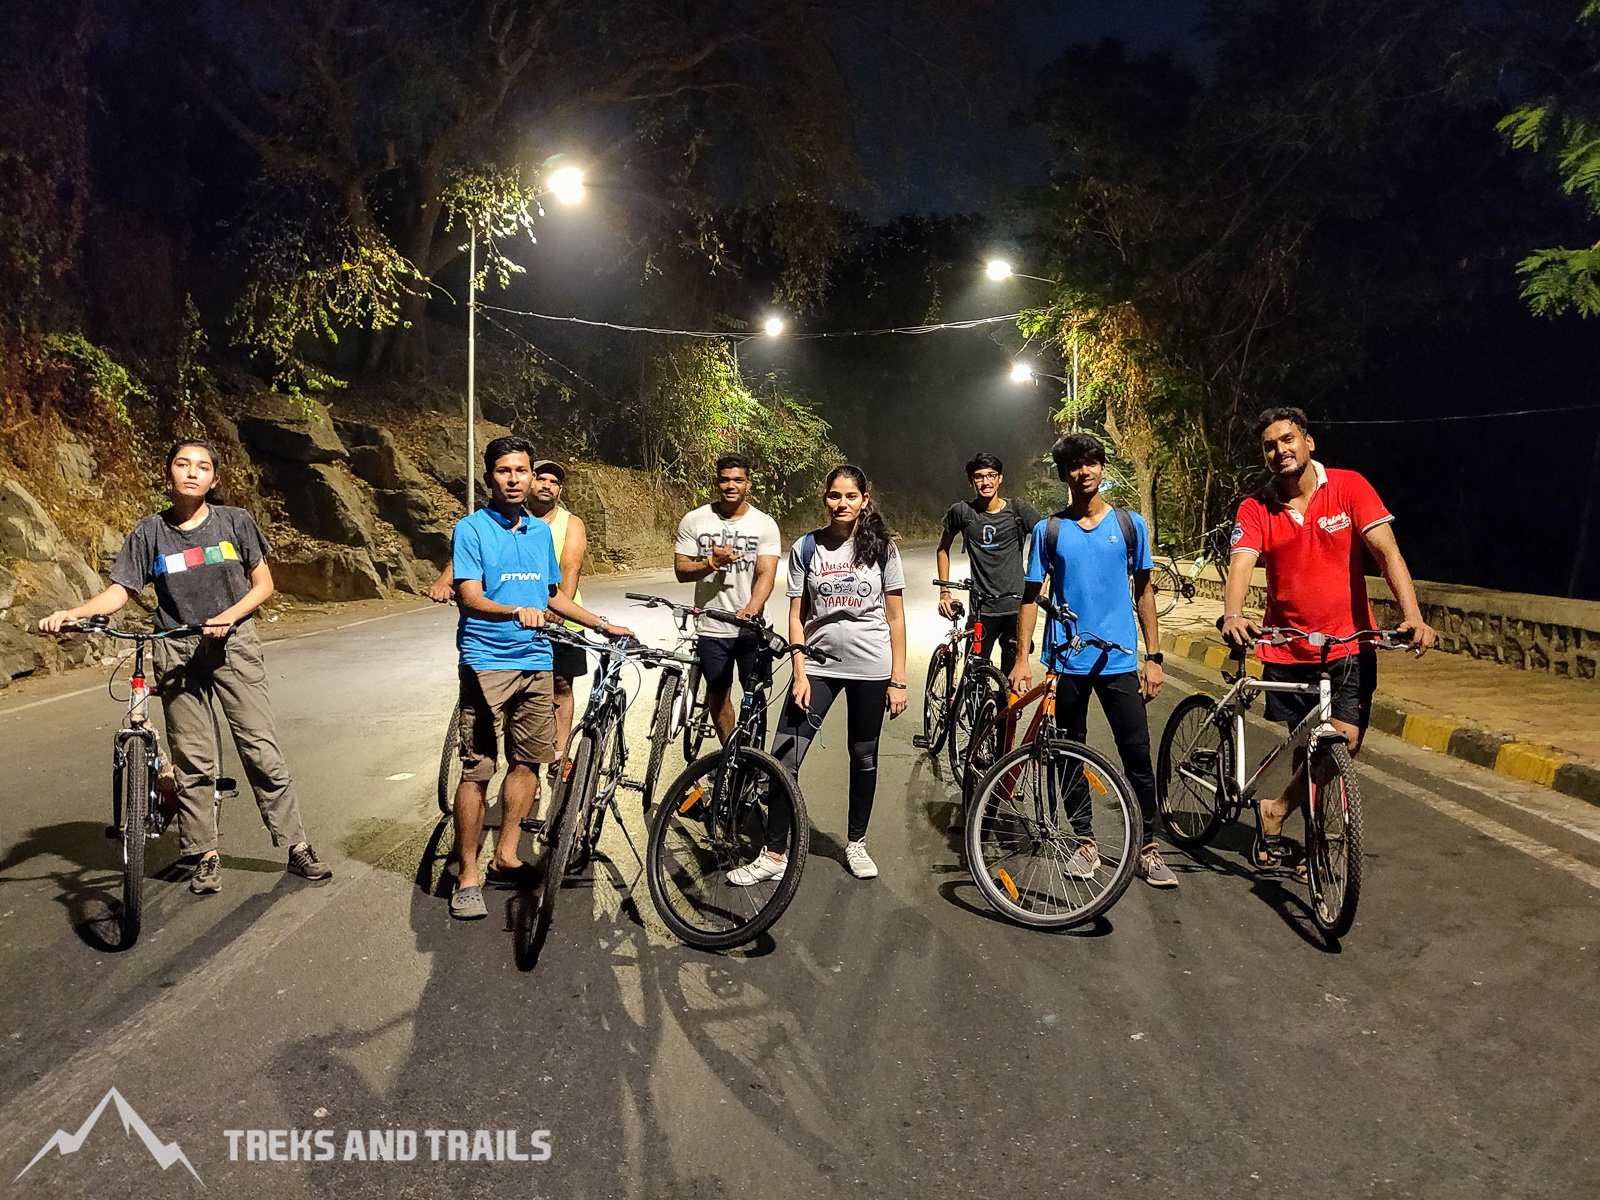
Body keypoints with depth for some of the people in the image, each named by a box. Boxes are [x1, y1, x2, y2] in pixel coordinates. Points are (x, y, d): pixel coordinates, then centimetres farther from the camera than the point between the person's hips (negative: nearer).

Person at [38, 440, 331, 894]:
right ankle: (205, 856, 18)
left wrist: (228, 616, -14)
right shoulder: (150, 531, 0)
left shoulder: (235, 521, -2)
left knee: (262, 750, -3)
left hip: (233, 644, -1)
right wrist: (72, 613, -18)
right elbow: (120, 590, -1)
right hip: (178, 652, 1)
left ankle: (298, 848, 6)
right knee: (192, 760, 5)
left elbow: (263, 584, 1)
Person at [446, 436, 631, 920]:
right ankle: (468, 876, 6)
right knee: (477, 769, -5)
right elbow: (469, 597, -15)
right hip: (487, 663, -5)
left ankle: (506, 856, 22)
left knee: (527, 761, 9)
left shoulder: (542, 531, 14)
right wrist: (517, 611, -34)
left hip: (536, 661, 6)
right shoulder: (471, 529, -4)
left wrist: (603, 625, 22)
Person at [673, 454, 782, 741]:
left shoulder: (765, 524, -3)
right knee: (718, 694, 12)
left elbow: (766, 574, -13)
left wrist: (750, 610, -30)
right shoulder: (694, 520, -1)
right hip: (711, 626, 1)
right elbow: (681, 571, 0)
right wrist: (712, 562, -20)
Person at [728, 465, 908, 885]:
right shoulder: (805, 549, 0)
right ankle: (774, 855, 5)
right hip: (818, 665, 1)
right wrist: (800, 675, -7)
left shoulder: (882, 547, -1)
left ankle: (856, 843, 30)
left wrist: (898, 680, -3)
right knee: (784, 759, -6)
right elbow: (796, 618, 1)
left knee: (864, 758, 12)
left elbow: (895, 617, 0)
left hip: (870, 668, 0)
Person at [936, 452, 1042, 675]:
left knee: (1011, 677, 5)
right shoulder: (961, 511, -1)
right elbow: (943, 549, 13)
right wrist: (944, 592, 7)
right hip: (982, 609, 0)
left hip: (1016, 606, 0)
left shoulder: (1018, 510, -2)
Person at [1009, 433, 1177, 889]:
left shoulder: (1130, 524, 4)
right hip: (1066, 662, 1)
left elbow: (1143, 591, 8)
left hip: (1119, 661, 0)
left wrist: (1153, 656, 3)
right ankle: (1085, 843, 24)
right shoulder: (1048, 530, 3)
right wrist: (1022, 659, -5)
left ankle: (1148, 849, 14)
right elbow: (1031, 596, 4)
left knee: (1138, 757, 0)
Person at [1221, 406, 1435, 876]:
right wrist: (1233, 615, -38)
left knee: (1343, 741, -11)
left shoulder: (1348, 487, -5)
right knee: (1306, 748, 10)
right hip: (1287, 651, 1)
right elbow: (1241, 565, -17)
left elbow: (1386, 550, -13)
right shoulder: (1256, 508, -3)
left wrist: (1412, 615, -27)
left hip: (1347, 647, -1)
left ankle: (1276, 810, 9)